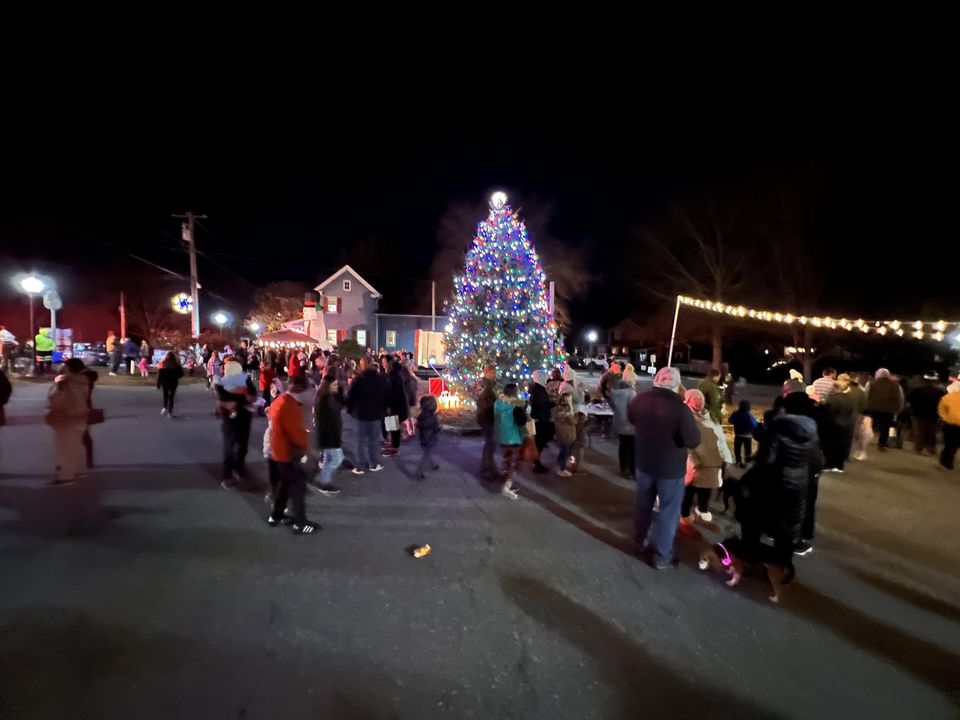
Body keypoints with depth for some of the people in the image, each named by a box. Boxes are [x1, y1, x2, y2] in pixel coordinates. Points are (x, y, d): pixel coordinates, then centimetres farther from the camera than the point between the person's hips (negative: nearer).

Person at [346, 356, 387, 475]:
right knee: (373, 440, 12)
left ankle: (359, 467, 10)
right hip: (377, 414, 2)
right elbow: (386, 397, 7)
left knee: (361, 441, 6)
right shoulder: (381, 380, 2)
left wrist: (350, 410, 5)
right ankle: (374, 465, 17)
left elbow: (351, 396, -9)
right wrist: (383, 410, 15)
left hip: (361, 413, -2)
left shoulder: (358, 379, -10)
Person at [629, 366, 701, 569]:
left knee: (644, 504, 24)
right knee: (669, 512, 11)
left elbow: (632, 420, 12)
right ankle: (662, 556, 20)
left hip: (644, 463, 5)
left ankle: (641, 539, 43)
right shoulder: (679, 407, -27)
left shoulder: (639, 400, -9)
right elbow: (693, 441, -23)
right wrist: (690, 422, -7)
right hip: (671, 468, -5)